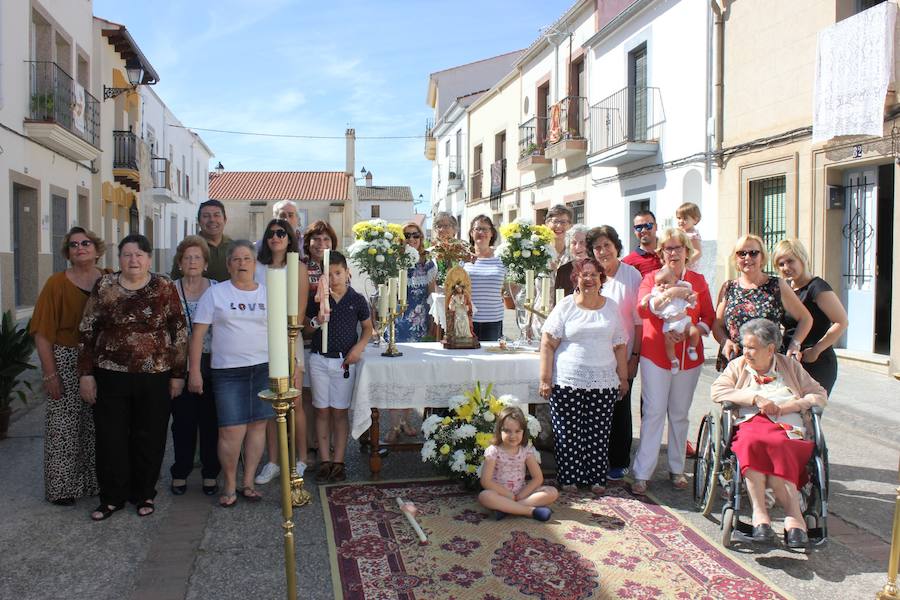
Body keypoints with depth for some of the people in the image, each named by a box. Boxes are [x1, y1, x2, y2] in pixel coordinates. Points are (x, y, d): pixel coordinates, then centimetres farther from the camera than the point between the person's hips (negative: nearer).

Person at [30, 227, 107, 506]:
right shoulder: (57, 283, -4)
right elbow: (42, 333, -6)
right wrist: (50, 374, -10)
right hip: (66, 362, -2)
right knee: (64, 427, 3)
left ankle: (95, 481, 25)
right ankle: (62, 487, 18)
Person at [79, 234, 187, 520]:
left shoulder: (165, 288, 0)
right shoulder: (104, 286, 2)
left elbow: (179, 332, 1)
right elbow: (87, 331, 4)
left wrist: (177, 374, 0)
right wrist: (86, 373, 0)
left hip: (155, 378, -1)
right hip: (110, 376, 1)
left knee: (150, 438, 8)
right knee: (111, 438, 7)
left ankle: (144, 494, 25)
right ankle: (112, 496, 22)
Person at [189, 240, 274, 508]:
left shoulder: (268, 294, 9)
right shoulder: (215, 293, 2)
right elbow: (198, 334, 0)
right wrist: (194, 371, -5)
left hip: (264, 368, 3)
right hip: (228, 371, -2)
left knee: (258, 425, 5)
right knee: (232, 430, -7)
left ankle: (248, 483, 20)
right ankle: (229, 486, 13)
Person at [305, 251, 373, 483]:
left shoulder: (357, 299, -2)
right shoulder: (317, 299, 0)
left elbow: (368, 327, 8)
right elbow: (307, 328, 8)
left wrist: (359, 347, -8)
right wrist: (317, 320, -13)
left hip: (344, 361, -1)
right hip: (319, 359, 1)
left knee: (340, 411, 4)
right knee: (322, 410, 6)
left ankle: (338, 461, 10)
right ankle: (325, 461, 13)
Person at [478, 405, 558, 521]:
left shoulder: (526, 450, -1)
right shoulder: (493, 451, -10)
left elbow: (538, 478, -2)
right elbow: (486, 481, -15)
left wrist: (520, 495, -13)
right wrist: (510, 495, -16)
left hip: (521, 493, 4)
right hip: (500, 494, -3)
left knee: (552, 492, -17)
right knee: (484, 496, -36)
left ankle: (506, 508, -27)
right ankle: (530, 510, -32)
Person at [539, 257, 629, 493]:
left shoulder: (611, 308, 10)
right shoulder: (565, 307, 1)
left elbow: (619, 346, 13)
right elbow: (548, 344, -2)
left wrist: (623, 378, 11)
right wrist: (545, 379, -7)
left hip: (603, 385, 2)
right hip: (567, 383, -2)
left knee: (599, 433, 5)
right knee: (568, 433, 2)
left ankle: (597, 478, 19)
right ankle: (568, 478, 16)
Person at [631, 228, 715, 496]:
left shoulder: (698, 280, 8)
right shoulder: (651, 278, 2)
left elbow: (709, 316, 9)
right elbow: (642, 309, -15)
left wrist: (696, 330, -12)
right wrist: (666, 293, -32)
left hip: (689, 356, 3)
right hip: (655, 354, -2)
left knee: (680, 413, 11)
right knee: (654, 412, -6)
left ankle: (677, 469, 23)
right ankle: (642, 474, -1)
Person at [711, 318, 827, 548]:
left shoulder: (790, 366, 24)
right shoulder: (738, 366, 21)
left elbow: (819, 395, 19)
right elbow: (717, 391, 5)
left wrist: (793, 405, -1)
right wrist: (756, 398, -5)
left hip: (790, 430, 0)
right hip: (751, 424, 0)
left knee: (775, 446, -37)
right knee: (752, 441, -38)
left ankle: (760, 513, -36)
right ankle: (794, 514, -39)